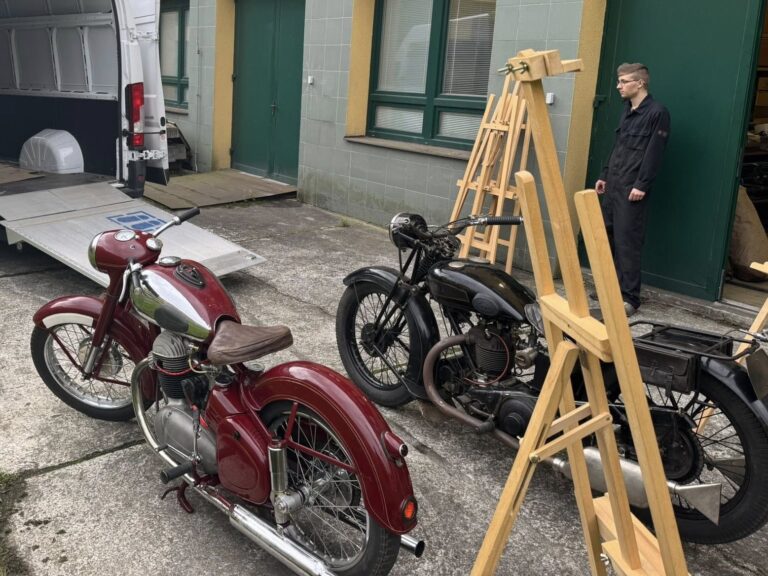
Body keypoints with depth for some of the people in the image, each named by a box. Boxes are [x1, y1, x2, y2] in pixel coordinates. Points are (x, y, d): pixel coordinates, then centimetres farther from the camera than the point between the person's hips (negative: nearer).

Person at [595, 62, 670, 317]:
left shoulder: (657, 112, -9)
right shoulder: (627, 111, 18)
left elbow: (654, 153, -15)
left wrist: (642, 185, -18)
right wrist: (604, 176, 19)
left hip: (632, 189, -9)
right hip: (613, 185, 9)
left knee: (627, 242, -8)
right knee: (607, 237, 10)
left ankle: (630, 297, -4)